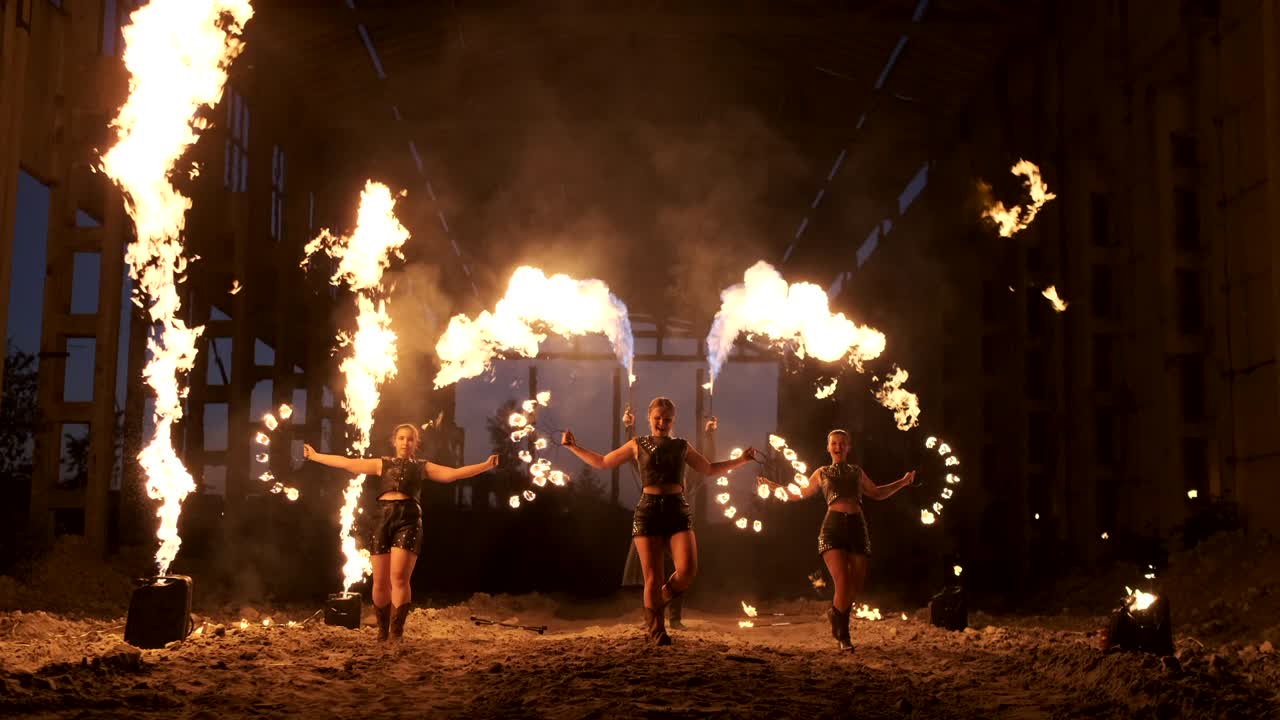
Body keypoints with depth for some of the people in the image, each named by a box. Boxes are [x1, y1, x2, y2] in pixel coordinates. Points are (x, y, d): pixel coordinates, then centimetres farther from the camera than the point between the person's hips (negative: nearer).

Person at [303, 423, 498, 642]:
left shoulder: (422, 467, 16)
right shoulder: (382, 464, 17)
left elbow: (453, 474, 8)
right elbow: (347, 463, 17)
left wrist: (485, 465, 0)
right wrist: (315, 456, 16)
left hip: (408, 520, -2)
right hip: (381, 519, 2)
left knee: (399, 578, -13)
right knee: (381, 582, 1)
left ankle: (396, 632, -9)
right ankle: (382, 630, 17)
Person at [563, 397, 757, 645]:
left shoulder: (682, 446, 15)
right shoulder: (638, 445, 11)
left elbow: (710, 469, 28)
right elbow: (602, 462, 18)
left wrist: (741, 460, 20)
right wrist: (573, 447, 12)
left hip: (678, 512, 1)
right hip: (648, 511, -1)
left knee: (688, 571, -16)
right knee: (652, 578, -4)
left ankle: (660, 599, 15)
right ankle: (656, 631, 12)